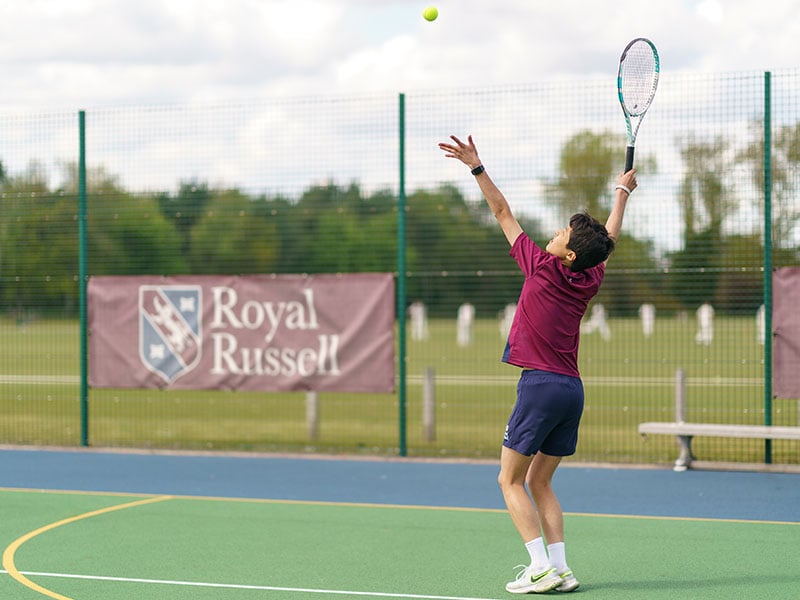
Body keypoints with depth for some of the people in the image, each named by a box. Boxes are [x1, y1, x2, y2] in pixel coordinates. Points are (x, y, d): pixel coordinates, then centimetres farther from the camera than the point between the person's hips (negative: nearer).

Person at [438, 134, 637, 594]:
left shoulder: (542, 268, -7)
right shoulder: (590, 280, 7)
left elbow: (504, 213, -2)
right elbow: (611, 237, 26)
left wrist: (477, 167, 4)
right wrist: (623, 192, 40)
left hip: (541, 383, -7)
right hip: (573, 388, 7)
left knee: (511, 479, 1)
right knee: (540, 483, 14)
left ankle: (542, 568, -9)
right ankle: (560, 568, 5)